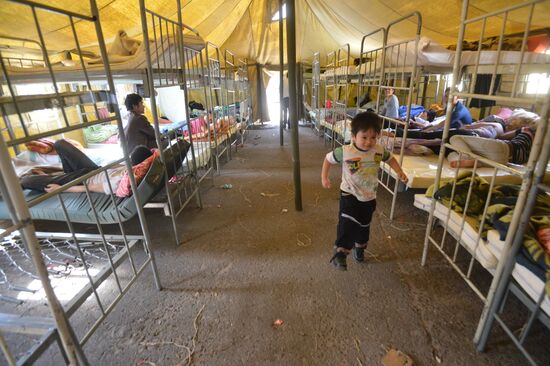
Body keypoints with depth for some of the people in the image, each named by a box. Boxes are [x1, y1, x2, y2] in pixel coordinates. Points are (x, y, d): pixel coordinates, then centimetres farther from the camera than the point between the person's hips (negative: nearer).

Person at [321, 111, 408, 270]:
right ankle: (340, 253, -10)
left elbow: (390, 158, 11)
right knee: (347, 223, -21)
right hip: (350, 195, -4)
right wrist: (324, 177, -12)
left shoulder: (379, 151, -10)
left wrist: (400, 172, -1)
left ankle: (359, 248, 45)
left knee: (364, 225, 21)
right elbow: (328, 159, -6)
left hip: (369, 197, 4)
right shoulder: (345, 152, -21)